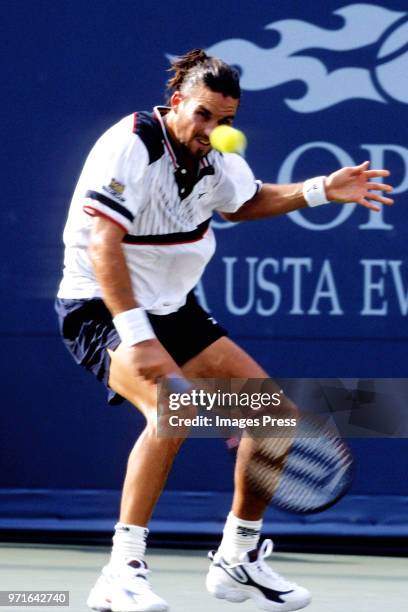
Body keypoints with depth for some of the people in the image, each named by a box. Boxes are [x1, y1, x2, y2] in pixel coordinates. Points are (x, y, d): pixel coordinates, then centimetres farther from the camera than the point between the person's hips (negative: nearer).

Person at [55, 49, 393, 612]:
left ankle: (237, 560, 19)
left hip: (175, 312, 8)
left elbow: (244, 202, 26)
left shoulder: (216, 160, 3)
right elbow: (103, 245, -29)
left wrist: (321, 190, 11)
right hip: (102, 311, -8)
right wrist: (136, 335, -37)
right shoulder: (131, 146, -21)